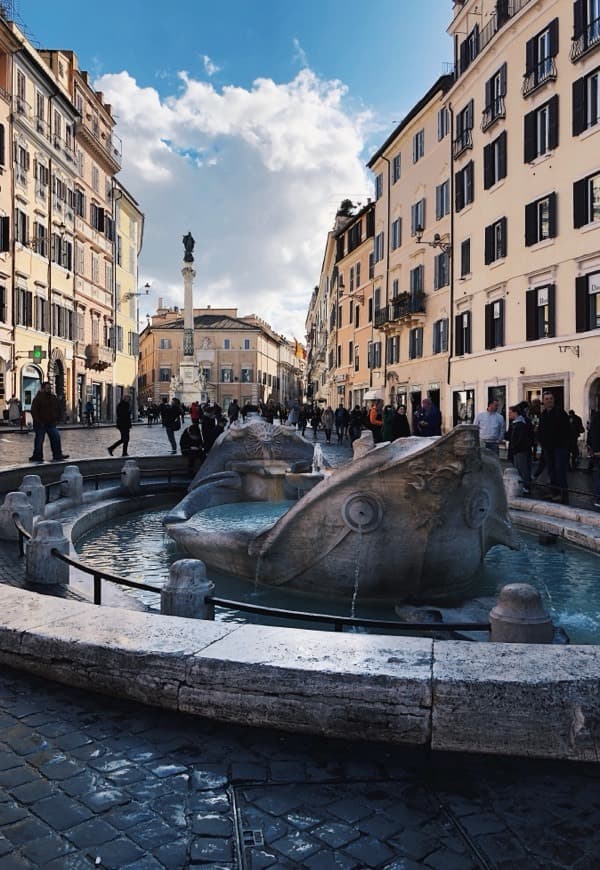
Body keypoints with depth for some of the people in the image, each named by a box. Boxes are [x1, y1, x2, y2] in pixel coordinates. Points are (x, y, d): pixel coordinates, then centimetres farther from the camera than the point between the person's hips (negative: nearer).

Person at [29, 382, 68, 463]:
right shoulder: (38, 398, -10)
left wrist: (56, 419, 9)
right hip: (41, 424, -6)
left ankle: (57, 455, 6)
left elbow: (58, 409, 20)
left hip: (51, 423, 6)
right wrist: (38, 421, -18)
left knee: (56, 438, 0)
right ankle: (37, 456, 11)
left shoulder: (53, 398, 9)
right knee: (39, 440, 2)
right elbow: (34, 410, -14)